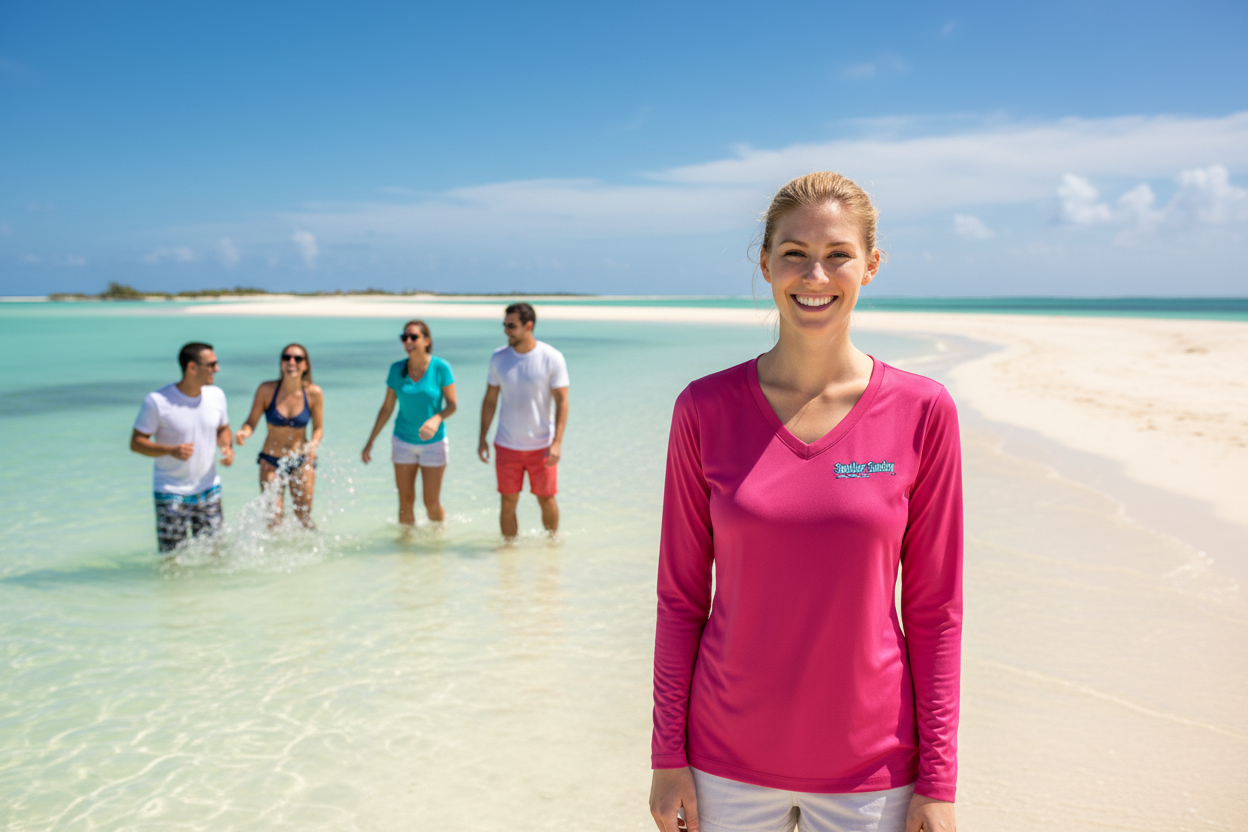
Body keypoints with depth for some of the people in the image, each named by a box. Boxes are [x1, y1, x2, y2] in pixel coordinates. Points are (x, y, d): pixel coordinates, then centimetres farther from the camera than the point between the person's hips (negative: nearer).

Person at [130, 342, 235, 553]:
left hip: (208, 489, 4)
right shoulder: (157, 401, -15)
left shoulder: (216, 395, 0)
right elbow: (136, 442, -10)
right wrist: (170, 450, -27)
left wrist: (227, 447, -8)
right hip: (171, 493, -4)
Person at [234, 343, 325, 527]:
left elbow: (318, 428, -1)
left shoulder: (314, 393, -10)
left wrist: (313, 444, -22)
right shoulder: (267, 389, -12)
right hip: (271, 461, 0)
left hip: (302, 462, 1)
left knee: (304, 516, 6)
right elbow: (252, 421, -6)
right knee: (273, 517, -5)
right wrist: (244, 432, -29)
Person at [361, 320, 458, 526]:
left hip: (433, 443, -2)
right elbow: (387, 408, 3)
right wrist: (370, 443, 4)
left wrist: (437, 419, -33)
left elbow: (451, 405, -11)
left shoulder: (440, 367, -13)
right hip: (403, 442, 2)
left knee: (432, 503, 3)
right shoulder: (397, 369, -4)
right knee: (406, 501, 4)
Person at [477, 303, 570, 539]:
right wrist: (482, 438, 6)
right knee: (508, 503, 4)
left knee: (547, 500, 10)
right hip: (507, 446, 2)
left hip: (542, 446, -2)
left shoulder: (552, 358, -10)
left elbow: (562, 401, -10)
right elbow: (490, 400, 8)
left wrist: (557, 442, -18)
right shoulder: (498, 358, -1)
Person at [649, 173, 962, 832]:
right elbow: (681, 594, -1)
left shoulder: (921, 412, -7)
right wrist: (668, 755, -1)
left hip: (871, 769, 0)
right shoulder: (705, 409, -6)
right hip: (729, 764, 1)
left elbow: (934, 609, -3)